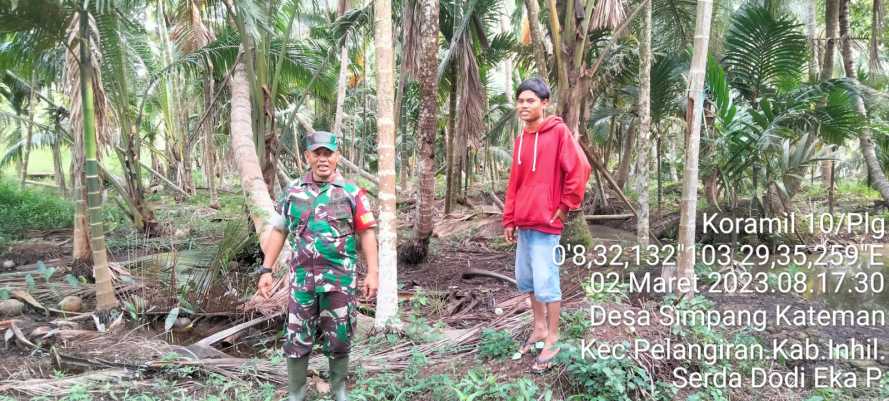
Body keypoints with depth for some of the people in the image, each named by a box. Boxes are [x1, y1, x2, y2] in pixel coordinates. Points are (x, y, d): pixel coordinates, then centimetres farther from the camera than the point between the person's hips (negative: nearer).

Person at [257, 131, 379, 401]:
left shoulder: (352, 193, -1)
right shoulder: (292, 192, 6)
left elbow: (366, 233, -1)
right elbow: (278, 232, 11)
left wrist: (372, 273, -8)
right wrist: (266, 270, 6)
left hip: (340, 280, -1)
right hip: (301, 279, 2)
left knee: (339, 339, 9)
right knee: (297, 340, 7)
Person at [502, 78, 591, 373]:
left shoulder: (559, 132, -9)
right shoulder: (521, 140, 13)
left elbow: (579, 169, -14)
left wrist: (565, 207, -10)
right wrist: (509, 220, 14)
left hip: (546, 223, -8)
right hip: (523, 224, 8)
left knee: (545, 283, -4)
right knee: (525, 279, 15)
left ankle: (552, 341, 8)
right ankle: (540, 328, 31)